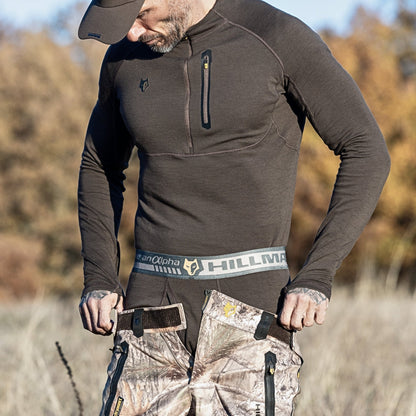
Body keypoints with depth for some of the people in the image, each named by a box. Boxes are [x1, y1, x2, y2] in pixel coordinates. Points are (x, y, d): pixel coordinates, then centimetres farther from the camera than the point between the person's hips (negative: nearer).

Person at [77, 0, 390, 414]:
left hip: (249, 314, -4)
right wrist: (97, 281, 9)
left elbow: (366, 152, -3)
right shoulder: (126, 59, 9)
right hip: (157, 314, 4)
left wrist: (317, 277, -11)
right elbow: (99, 168, 24)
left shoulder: (280, 38, -5)